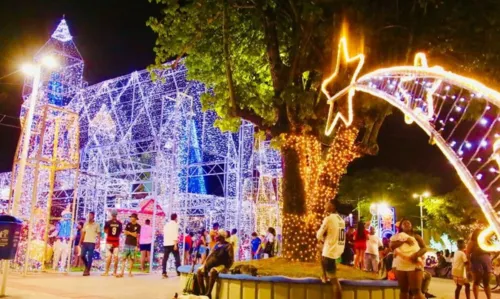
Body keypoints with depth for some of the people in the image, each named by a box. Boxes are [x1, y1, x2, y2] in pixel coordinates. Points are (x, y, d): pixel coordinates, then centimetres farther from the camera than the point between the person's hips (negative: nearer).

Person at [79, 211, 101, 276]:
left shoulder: (96, 225, -1)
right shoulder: (85, 224, 10)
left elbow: (99, 234, -1)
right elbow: (83, 233, 13)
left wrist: (98, 243, -8)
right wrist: (80, 242, 8)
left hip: (92, 243, -4)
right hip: (85, 242, 4)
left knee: (90, 257, -4)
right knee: (82, 255, 1)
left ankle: (87, 271, 4)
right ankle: (87, 266, 26)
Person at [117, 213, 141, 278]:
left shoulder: (138, 226, -1)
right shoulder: (128, 224, 9)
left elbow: (136, 235, -8)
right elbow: (125, 232, 1)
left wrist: (129, 232, -5)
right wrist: (132, 233, -10)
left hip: (133, 244, -2)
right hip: (127, 243, 2)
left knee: (131, 259, 1)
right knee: (124, 258, -3)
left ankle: (130, 272, 9)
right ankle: (122, 273, -5)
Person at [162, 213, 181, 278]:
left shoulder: (166, 224, 16)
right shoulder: (175, 224, -4)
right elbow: (175, 234, -14)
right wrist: (175, 244, -18)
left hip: (166, 243, 6)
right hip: (172, 244, -6)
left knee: (165, 258, 4)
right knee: (177, 258, 3)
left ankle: (163, 273, -3)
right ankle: (178, 272, 2)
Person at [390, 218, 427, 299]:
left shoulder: (416, 236, 13)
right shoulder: (397, 236, 16)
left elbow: (424, 248, 2)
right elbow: (392, 246, -2)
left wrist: (417, 254, -17)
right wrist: (404, 241, -9)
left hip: (414, 265, -2)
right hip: (400, 265, 2)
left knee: (416, 291, -12)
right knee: (403, 290, 9)